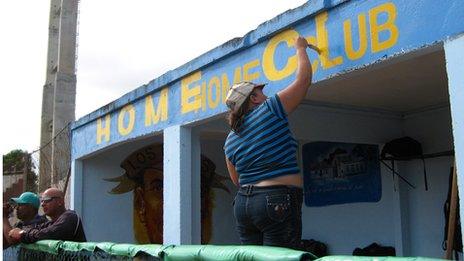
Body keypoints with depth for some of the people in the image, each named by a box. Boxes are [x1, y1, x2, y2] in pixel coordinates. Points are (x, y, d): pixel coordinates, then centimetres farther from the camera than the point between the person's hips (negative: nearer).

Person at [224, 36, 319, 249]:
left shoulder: (230, 140, 12)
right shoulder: (270, 110, -4)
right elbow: (304, 78, 3)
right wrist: (301, 48, 18)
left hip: (243, 204, 7)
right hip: (278, 203, -6)